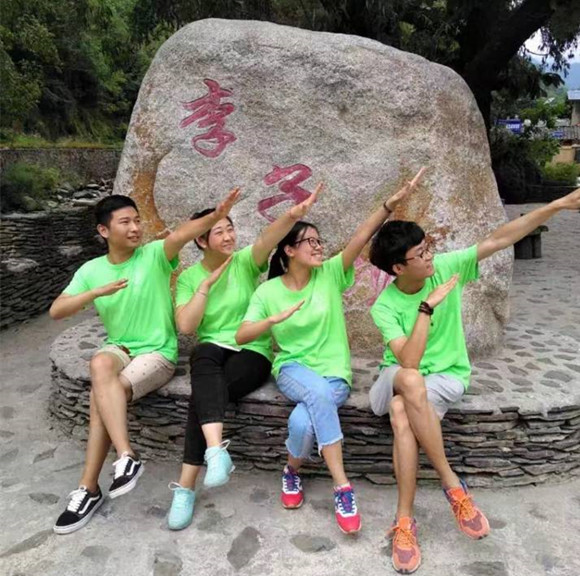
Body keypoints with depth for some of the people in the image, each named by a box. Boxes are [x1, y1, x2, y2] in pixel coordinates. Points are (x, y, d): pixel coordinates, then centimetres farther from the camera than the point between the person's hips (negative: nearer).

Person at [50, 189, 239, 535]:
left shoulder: (154, 255, -7)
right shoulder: (91, 270, 5)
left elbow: (181, 235, -29)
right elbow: (56, 311, -1)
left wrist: (216, 216, -49)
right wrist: (97, 292, -17)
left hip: (158, 353, -3)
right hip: (119, 348, 4)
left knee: (102, 395, -25)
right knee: (101, 365, -32)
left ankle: (89, 489, -10)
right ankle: (127, 457, -29)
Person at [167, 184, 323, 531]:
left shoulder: (245, 261, 1)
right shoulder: (189, 277, 7)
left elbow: (269, 238, -23)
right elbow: (186, 326, -5)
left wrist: (292, 216, -43)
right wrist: (206, 285, -9)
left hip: (253, 352, -1)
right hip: (213, 348, 2)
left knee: (204, 392, -29)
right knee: (204, 359, -37)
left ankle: (186, 488, -21)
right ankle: (216, 449, -52)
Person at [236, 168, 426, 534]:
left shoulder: (330, 275, -1)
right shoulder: (269, 291, 1)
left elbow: (361, 237, -14)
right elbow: (241, 336, -3)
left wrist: (393, 202, -26)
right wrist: (276, 318, -20)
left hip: (334, 373, 0)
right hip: (293, 369, 0)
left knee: (303, 421, -31)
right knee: (318, 393, -36)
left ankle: (293, 470, 1)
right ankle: (343, 487, -24)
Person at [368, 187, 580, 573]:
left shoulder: (446, 267, -10)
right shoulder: (384, 307, -16)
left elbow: (499, 240, -12)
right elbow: (409, 362, -28)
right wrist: (428, 307, -32)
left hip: (446, 376, 0)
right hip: (398, 379, 0)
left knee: (402, 413, -32)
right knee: (411, 383, -38)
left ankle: (404, 520, -18)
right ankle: (452, 483, -23)